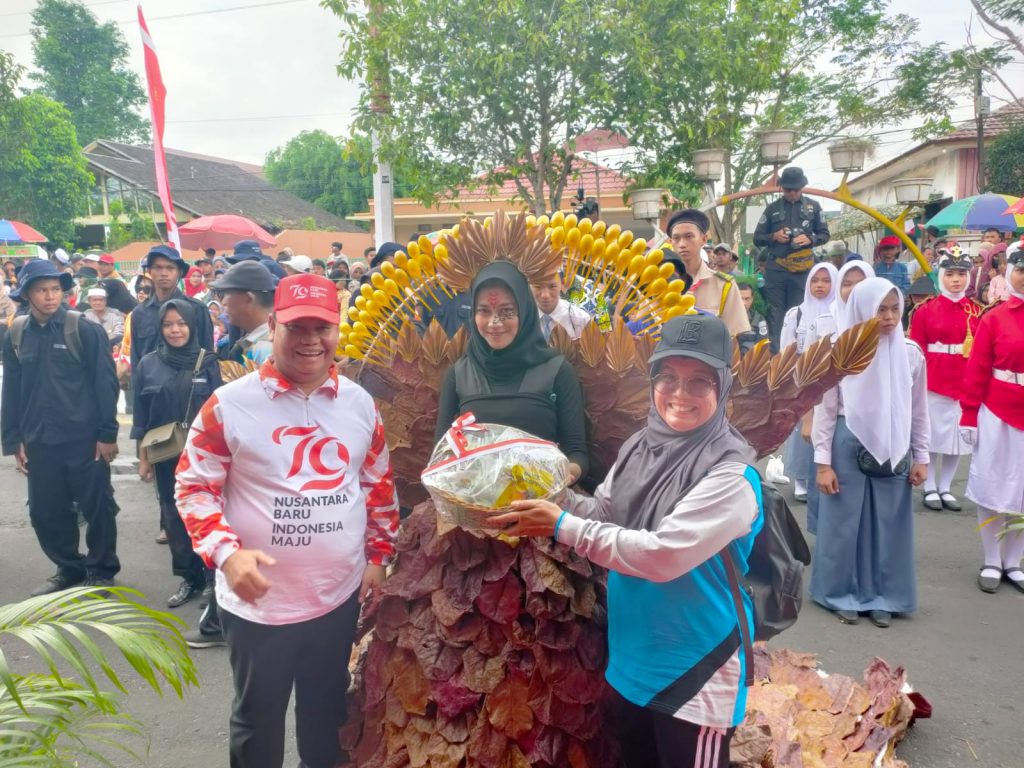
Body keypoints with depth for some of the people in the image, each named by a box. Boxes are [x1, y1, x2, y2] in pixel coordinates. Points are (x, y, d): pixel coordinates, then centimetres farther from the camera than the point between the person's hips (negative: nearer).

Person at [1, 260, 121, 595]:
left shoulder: (85, 330, -7)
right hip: (40, 442, 4)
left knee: (96, 507, 5)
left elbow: (105, 383, -8)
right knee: (45, 511, 11)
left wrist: (107, 433, -10)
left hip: (85, 439, -4)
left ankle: (101, 571, 23)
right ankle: (69, 567, 31)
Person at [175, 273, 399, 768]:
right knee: (257, 719, 17)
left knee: (327, 713, 22)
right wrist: (226, 553, -20)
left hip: (339, 597, 3)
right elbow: (193, 486, -7)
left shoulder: (359, 403, 0)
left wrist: (378, 556, 8)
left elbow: (379, 483, 10)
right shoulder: (230, 404, -12)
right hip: (258, 602, -3)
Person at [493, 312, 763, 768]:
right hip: (630, 660, 7)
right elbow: (605, 514, 6)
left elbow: (661, 555, -28)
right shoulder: (640, 446, -1)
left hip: (695, 673, -6)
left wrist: (563, 526, -26)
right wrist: (551, 498, -11)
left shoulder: (731, 474, -22)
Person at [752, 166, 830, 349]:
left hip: (802, 270, 0)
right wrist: (774, 236, -10)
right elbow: (757, 238, 9)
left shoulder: (813, 207, 8)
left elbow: (824, 234, 12)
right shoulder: (772, 208, 7)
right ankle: (775, 354, 5)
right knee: (775, 314, 1)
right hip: (775, 269, 0)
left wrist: (810, 240, -9)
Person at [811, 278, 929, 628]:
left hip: (893, 451, 3)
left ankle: (882, 597, 24)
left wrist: (921, 457, 7)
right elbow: (825, 410, -5)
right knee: (845, 523, 6)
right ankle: (843, 594, 22)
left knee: (888, 525, 10)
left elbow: (918, 410, 8)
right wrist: (823, 462, -8)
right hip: (849, 448, -2)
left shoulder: (911, 353, 1)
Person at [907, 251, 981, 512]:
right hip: (933, 382, -3)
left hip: (965, 383, 3)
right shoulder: (926, 310, -4)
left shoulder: (977, 311, 4)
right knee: (932, 435, 5)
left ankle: (946, 488, 21)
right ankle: (930, 489, 17)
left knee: (958, 436, 8)